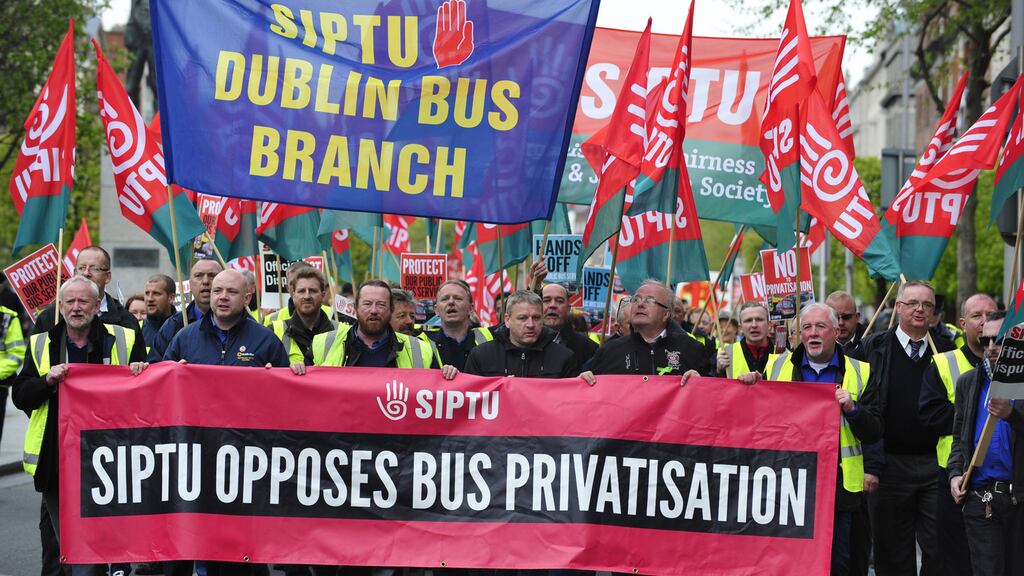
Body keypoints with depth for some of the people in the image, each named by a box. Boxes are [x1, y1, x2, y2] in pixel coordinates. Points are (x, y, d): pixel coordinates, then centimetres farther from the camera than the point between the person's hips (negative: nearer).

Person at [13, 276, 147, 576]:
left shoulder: (123, 340, 5)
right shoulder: (41, 344, 11)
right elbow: (20, 396, 6)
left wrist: (140, 374, -11)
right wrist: (48, 380, -12)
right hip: (56, 459, 3)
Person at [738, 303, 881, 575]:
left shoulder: (860, 373, 6)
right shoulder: (777, 366, 10)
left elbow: (875, 432, 2)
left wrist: (852, 408, -15)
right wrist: (751, 386, -4)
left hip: (838, 484, -1)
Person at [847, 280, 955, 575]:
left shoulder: (947, 350, 8)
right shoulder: (872, 349, 1)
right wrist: (868, 466, -9)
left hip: (938, 464, 1)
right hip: (891, 465, -1)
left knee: (940, 551, 1)